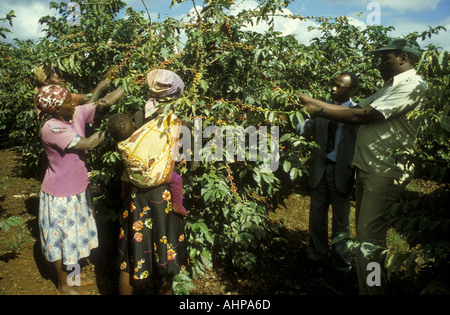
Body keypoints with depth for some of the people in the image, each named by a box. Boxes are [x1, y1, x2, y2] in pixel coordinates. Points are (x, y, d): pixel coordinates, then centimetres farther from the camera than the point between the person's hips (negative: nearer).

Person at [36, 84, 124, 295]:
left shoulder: (77, 114, -7)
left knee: (76, 233, 23)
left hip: (78, 188, 7)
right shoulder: (50, 129, -27)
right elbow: (87, 144, -29)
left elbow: (105, 103, -7)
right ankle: (63, 286, 34)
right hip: (60, 194, -7)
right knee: (62, 237, 11)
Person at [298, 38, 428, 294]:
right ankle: (379, 285, 30)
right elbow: (358, 109, 13)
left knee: (369, 238, -9)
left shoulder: (413, 85, -11)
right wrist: (317, 106, 2)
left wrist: (317, 108, -14)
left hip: (386, 171, -10)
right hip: (369, 167, 10)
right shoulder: (390, 86, 22)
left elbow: (363, 115, -19)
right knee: (365, 233, 16)